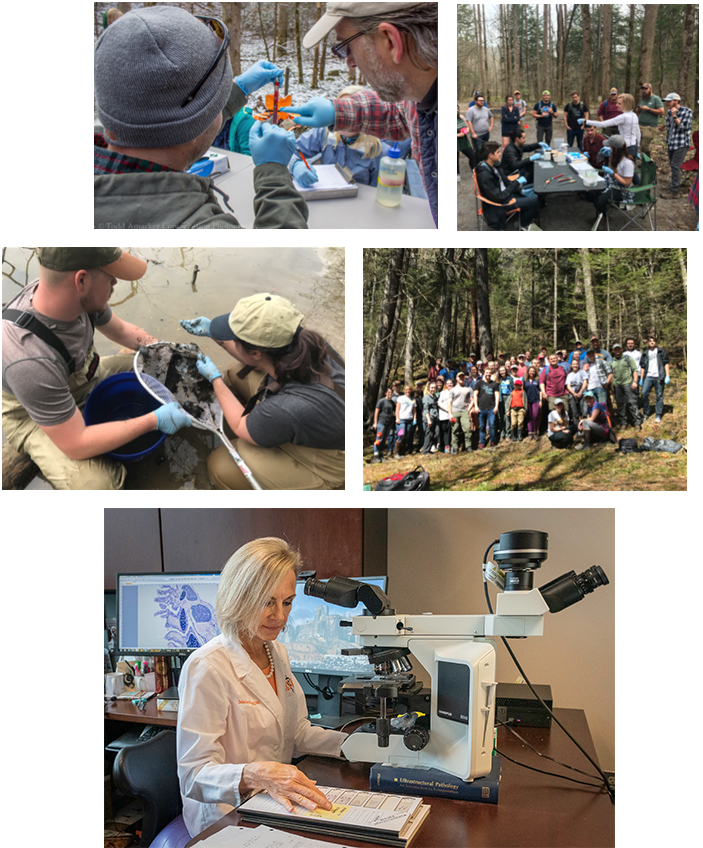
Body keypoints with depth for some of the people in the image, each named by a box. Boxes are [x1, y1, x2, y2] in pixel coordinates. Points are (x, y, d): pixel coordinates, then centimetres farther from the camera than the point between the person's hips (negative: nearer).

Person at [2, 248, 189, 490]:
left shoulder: (78, 296, -21)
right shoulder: (29, 360, -43)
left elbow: (122, 330, 4)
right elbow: (76, 445, -33)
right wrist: (154, 421, -29)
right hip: (35, 417, -7)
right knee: (96, 484, -29)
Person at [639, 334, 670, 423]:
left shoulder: (661, 351, 7)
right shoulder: (645, 353, 14)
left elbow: (666, 363, 4)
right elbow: (642, 367, 16)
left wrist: (667, 376, -4)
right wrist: (641, 378, 10)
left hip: (659, 377, -2)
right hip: (648, 377, 2)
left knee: (659, 396, 0)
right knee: (644, 393, -11)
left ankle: (658, 416, 7)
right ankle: (646, 413, 3)